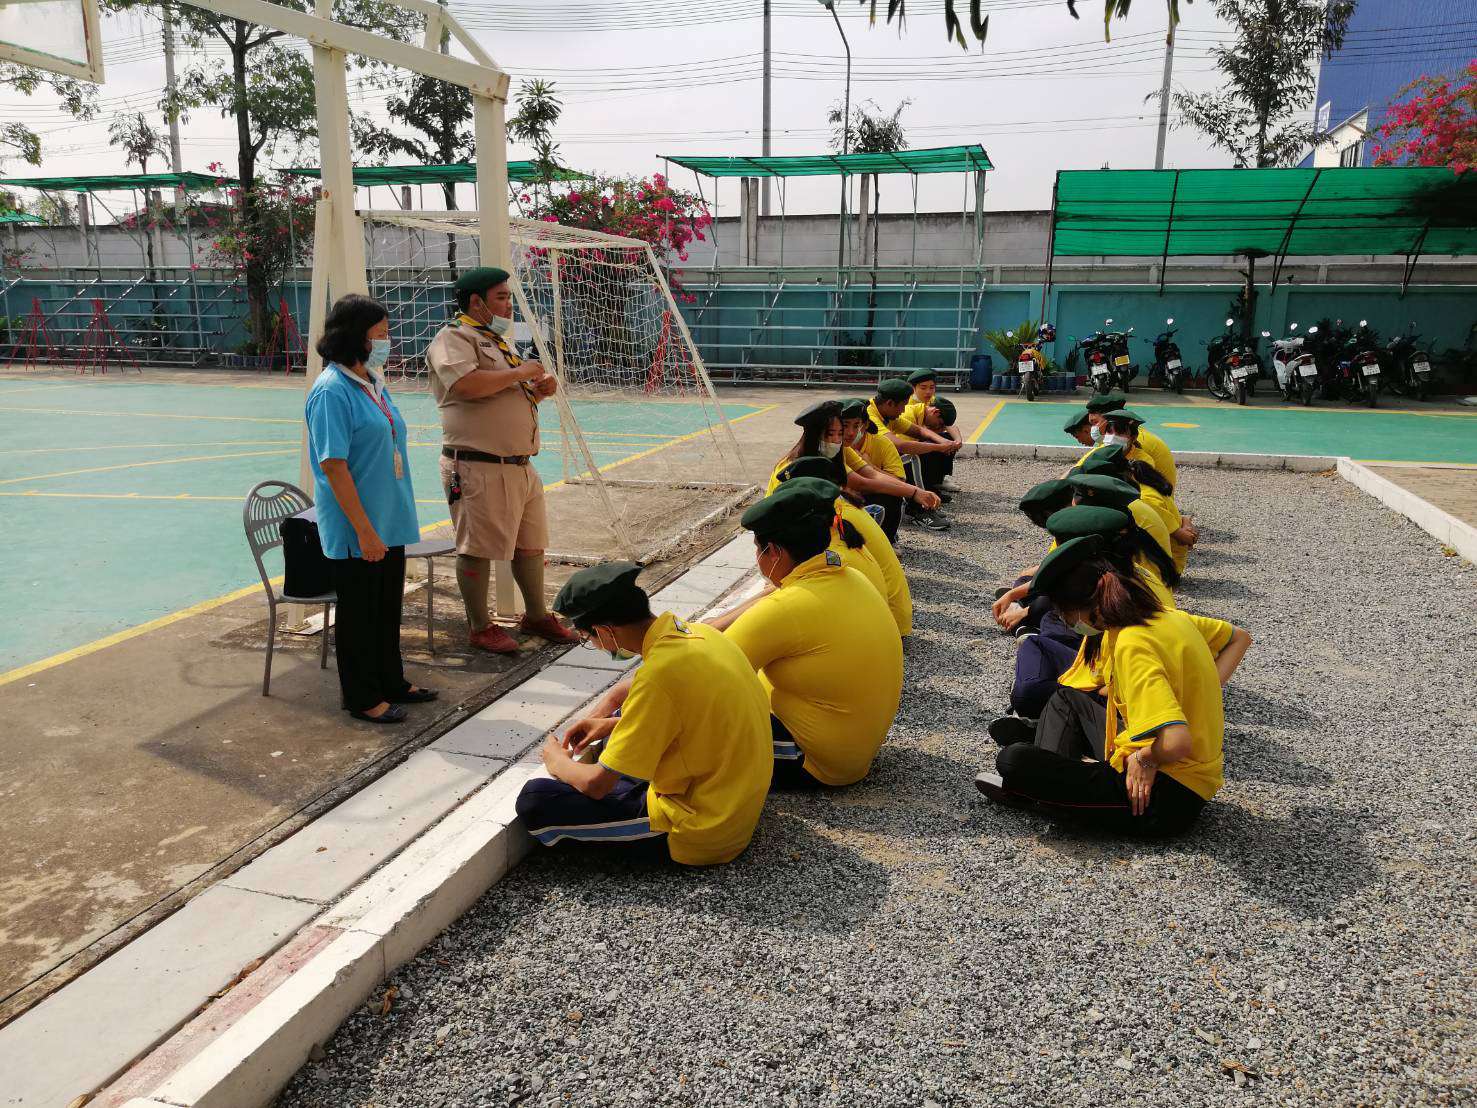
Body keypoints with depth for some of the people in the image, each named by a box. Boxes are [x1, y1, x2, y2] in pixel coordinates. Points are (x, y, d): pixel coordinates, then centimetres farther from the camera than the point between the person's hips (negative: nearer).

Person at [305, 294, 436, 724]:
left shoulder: (373, 381, 9)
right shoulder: (332, 391, -17)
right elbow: (333, 466, -21)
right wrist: (364, 530, -21)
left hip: (390, 523, 8)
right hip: (356, 531, -8)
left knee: (388, 608, 19)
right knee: (359, 613, 6)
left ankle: (391, 683, 35)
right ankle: (363, 699, 20)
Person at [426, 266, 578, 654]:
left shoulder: (497, 341, 23)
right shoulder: (453, 338, -7)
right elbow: (466, 384, -26)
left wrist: (539, 389, 9)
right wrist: (520, 373, -15)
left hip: (520, 465, 9)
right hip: (478, 466, -9)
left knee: (531, 544, 15)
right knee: (478, 549, -1)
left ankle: (536, 616, 29)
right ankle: (480, 627, 11)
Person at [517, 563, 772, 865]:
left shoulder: (657, 673, -27)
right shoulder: (697, 633, -3)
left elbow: (596, 784, -19)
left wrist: (558, 763, 2)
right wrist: (613, 723, 13)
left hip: (700, 835, -9)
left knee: (534, 801, -12)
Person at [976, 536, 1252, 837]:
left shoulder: (1132, 645, -26)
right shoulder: (1166, 615, 0)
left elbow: (1175, 742, -36)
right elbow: (1239, 638, 17)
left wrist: (1143, 757, -16)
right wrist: (1201, 693, 7)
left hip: (1167, 798, -9)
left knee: (1014, 760, -20)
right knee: (1067, 697, 25)